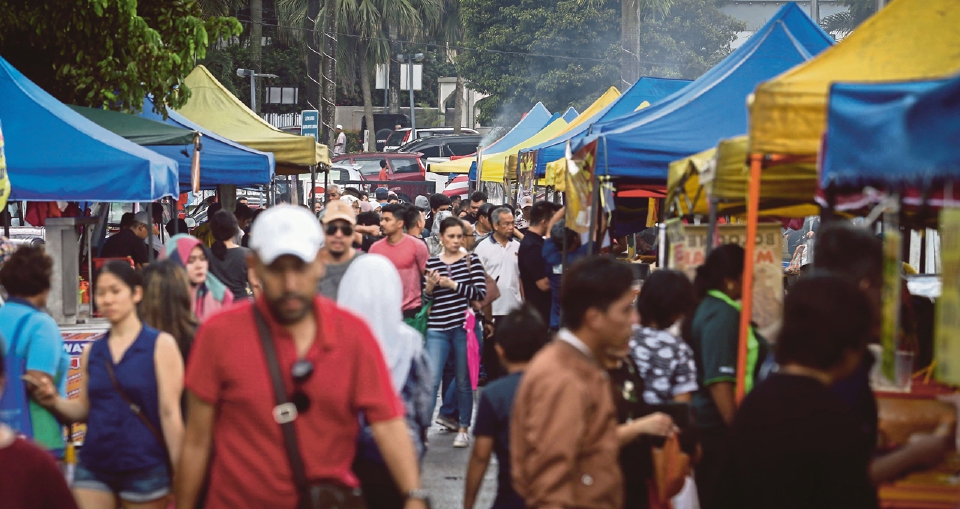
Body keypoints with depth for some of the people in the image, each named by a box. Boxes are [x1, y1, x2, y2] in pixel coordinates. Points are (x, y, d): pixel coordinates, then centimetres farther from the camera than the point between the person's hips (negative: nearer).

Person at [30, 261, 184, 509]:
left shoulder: (160, 344, -3)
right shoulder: (92, 352, 10)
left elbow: (169, 412, -7)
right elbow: (85, 410, 17)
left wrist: (180, 476, -10)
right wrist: (55, 401, -4)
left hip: (145, 469, -4)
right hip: (93, 468, 4)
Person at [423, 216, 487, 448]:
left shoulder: (472, 260, 2)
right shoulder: (431, 263, 6)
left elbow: (481, 292, -8)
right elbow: (425, 298, 10)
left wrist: (453, 285, -14)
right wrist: (430, 287, -11)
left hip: (464, 327, 0)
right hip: (437, 329, 0)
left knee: (464, 382, 8)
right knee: (431, 381, -8)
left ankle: (463, 429, 19)